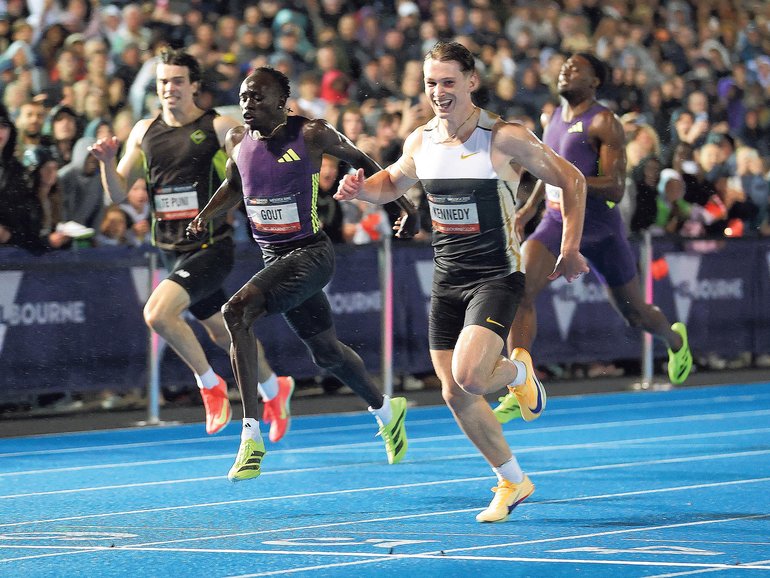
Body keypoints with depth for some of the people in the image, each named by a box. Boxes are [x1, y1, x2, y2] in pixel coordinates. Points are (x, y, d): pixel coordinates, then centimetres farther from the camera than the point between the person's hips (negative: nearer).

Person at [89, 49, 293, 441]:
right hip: (171, 250, 6)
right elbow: (118, 194, 8)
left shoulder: (218, 128, -9)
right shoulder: (144, 132, 6)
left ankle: (210, 383, -3)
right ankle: (274, 388, 43)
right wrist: (106, 161, -10)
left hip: (210, 246, -6)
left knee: (158, 313, -24)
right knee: (222, 332, 19)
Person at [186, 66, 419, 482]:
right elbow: (234, 186, 23)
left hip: (310, 253, -7)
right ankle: (386, 410, 49)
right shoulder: (237, 141, 3)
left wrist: (403, 206, 7)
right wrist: (206, 215, 5)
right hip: (274, 257, 7)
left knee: (236, 313, -27)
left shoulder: (312, 134, -13)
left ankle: (251, 437, -28)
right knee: (326, 352, 20)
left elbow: (360, 162, 3)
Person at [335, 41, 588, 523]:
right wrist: (362, 189, 0)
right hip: (447, 279, 6)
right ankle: (512, 481, 25)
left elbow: (572, 181, -6)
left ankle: (518, 371, 12)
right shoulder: (421, 142, 2)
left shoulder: (505, 139, -15)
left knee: (468, 378, -24)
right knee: (455, 395, 5)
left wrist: (570, 252, -4)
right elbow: (393, 183, 23)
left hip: (497, 277, -6)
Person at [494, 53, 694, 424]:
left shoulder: (604, 123, -13)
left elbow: (615, 187, -21)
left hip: (601, 229, -5)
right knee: (520, 290, -23)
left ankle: (675, 340, 50)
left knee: (635, 314, 12)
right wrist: (531, 204, 21)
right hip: (558, 223, 5)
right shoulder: (554, 118, 9)